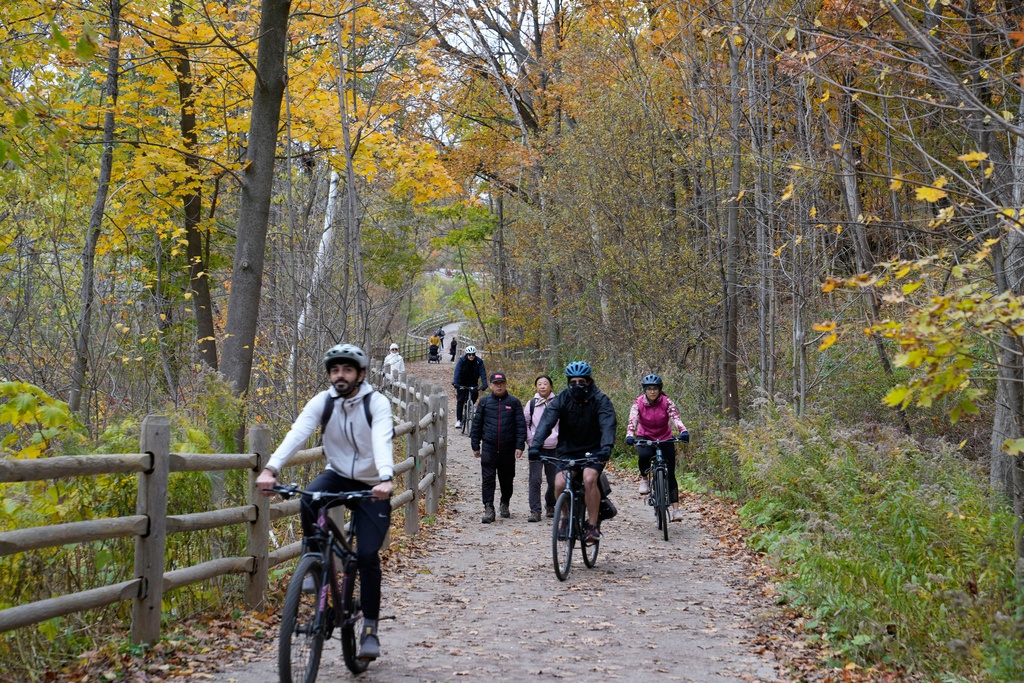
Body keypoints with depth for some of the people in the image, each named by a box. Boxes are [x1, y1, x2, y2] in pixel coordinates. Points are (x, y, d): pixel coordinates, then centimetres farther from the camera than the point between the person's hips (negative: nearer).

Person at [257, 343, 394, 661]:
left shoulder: (377, 402, -17)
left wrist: (385, 479, -54)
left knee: (367, 555, -12)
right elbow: (297, 433, -25)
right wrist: (270, 468, -42)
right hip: (338, 475, 2)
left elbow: (382, 441, -35)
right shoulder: (323, 401, -9)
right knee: (307, 502, -31)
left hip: (371, 486, -2)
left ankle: (370, 628, 2)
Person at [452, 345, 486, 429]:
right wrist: (455, 382, -42)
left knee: (474, 396, -17)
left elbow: (482, 372, -20)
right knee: (460, 400, -8)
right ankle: (458, 420, -5)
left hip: (473, 383, 2)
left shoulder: (479, 361, -13)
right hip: (462, 383, -2)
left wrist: (484, 384, -36)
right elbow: (457, 371, -27)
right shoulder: (462, 360, -17)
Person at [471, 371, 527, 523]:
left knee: (507, 479, 12)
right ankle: (489, 509, -6)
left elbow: (521, 425, 1)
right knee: (487, 479, -7)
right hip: (488, 449, 0)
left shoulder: (514, 402, 2)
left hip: (508, 449, 0)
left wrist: (519, 446, -5)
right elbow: (477, 424, 9)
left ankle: (504, 505, 32)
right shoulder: (484, 402, 5)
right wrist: (475, 445, 7)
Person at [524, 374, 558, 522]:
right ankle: (535, 511, -5)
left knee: (554, 481, 6)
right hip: (536, 448, 0)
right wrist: (530, 440, 0)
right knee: (535, 480, -8)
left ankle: (550, 506, 30)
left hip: (554, 448, 0)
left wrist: (560, 440, 1)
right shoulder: (531, 404, 4)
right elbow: (524, 423, 10)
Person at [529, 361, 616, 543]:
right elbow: (546, 422, -20)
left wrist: (606, 448, -46)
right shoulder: (562, 399, -8)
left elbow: (608, 425, -27)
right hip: (568, 451, 2)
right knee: (559, 484, -19)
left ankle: (592, 526, -19)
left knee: (589, 479, -29)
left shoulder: (600, 400, -12)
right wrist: (535, 446, -36)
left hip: (593, 451, -2)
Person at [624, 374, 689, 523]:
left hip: (665, 439, 1)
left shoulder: (666, 402, -14)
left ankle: (675, 509, -5)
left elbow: (675, 417, -28)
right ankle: (644, 478, -5)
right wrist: (629, 435, -47)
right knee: (644, 455, -36)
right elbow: (632, 420, -28)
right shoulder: (638, 403, -15)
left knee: (670, 474, -6)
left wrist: (683, 431, -47)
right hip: (645, 438, -1)